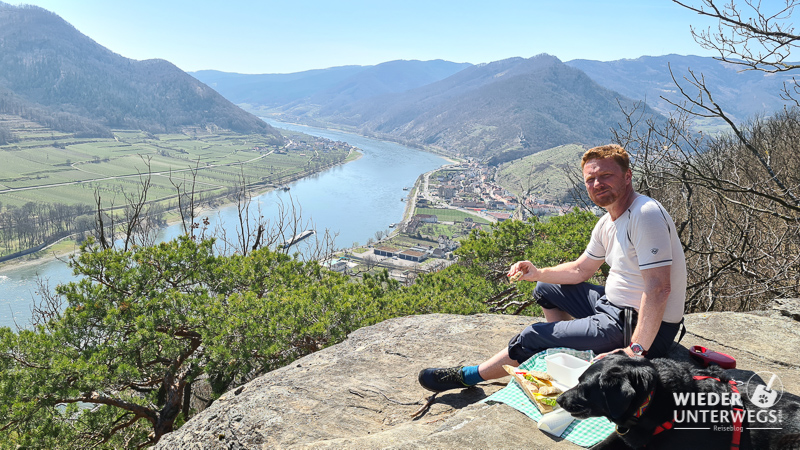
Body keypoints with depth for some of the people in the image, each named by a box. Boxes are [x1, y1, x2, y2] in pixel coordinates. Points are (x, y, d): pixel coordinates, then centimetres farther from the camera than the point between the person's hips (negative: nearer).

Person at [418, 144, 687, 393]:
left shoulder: (646, 214, -24)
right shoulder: (607, 223, 7)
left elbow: (659, 289, -31)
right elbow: (580, 270, 16)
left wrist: (636, 351, -31)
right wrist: (538, 273, -2)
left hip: (639, 326, -10)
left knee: (534, 338, -8)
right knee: (545, 290, 20)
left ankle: (469, 376, 12)